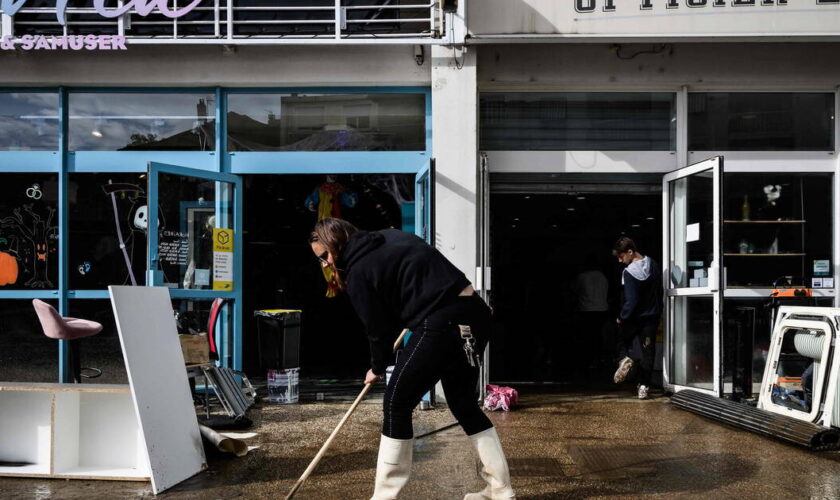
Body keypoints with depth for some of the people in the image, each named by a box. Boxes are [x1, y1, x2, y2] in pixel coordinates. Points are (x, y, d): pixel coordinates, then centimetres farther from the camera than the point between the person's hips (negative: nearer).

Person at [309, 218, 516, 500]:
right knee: (464, 404, 21)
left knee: (396, 404, 6)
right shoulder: (388, 237, 18)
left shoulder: (358, 271, -5)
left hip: (443, 324, -9)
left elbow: (378, 329, 2)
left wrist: (377, 368, 20)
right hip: (474, 312, 9)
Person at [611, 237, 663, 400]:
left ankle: (624, 358, -12)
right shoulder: (653, 264, 1)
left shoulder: (629, 272, -23)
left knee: (622, 341, 19)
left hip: (633, 317, -5)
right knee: (648, 352, 9)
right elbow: (659, 290, 11)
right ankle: (644, 386, 10)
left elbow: (631, 301, -23)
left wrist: (621, 317, -9)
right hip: (652, 316, 5)